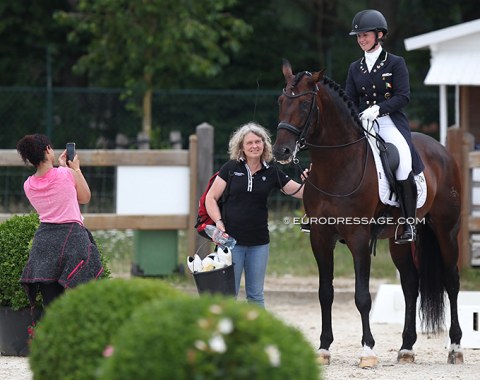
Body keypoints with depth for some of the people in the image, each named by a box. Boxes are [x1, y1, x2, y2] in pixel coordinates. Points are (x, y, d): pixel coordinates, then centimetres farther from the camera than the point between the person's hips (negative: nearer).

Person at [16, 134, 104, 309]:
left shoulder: (28, 185, 6)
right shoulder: (68, 174, -7)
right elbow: (85, 198, 8)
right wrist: (76, 169, 18)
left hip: (43, 238, 4)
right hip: (71, 235, -4)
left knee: (50, 305, 2)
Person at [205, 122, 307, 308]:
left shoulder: (271, 172, 4)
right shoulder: (231, 168, 0)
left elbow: (300, 192, 3)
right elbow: (211, 198, 2)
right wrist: (218, 222, -12)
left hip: (259, 242, 2)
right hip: (231, 238, -2)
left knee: (256, 295, 10)